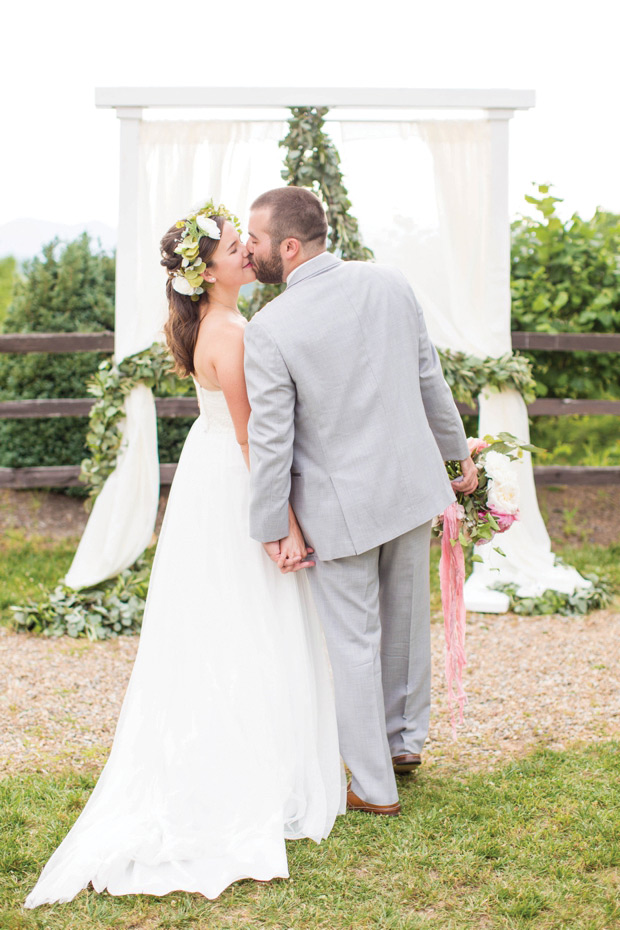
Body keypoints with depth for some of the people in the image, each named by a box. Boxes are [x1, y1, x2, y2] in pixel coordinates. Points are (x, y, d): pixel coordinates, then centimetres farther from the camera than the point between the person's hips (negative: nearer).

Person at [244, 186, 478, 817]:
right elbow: (430, 381, 5)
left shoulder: (269, 330, -19)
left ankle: (374, 786, 21)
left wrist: (270, 528, -4)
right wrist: (457, 452, 18)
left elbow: (271, 440, -15)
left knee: (353, 642, 9)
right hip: (411, 483, 6)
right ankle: (406, 739, 42)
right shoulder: (390, 284, -4)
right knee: (406, 621, 22)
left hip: (340, 505, -5)